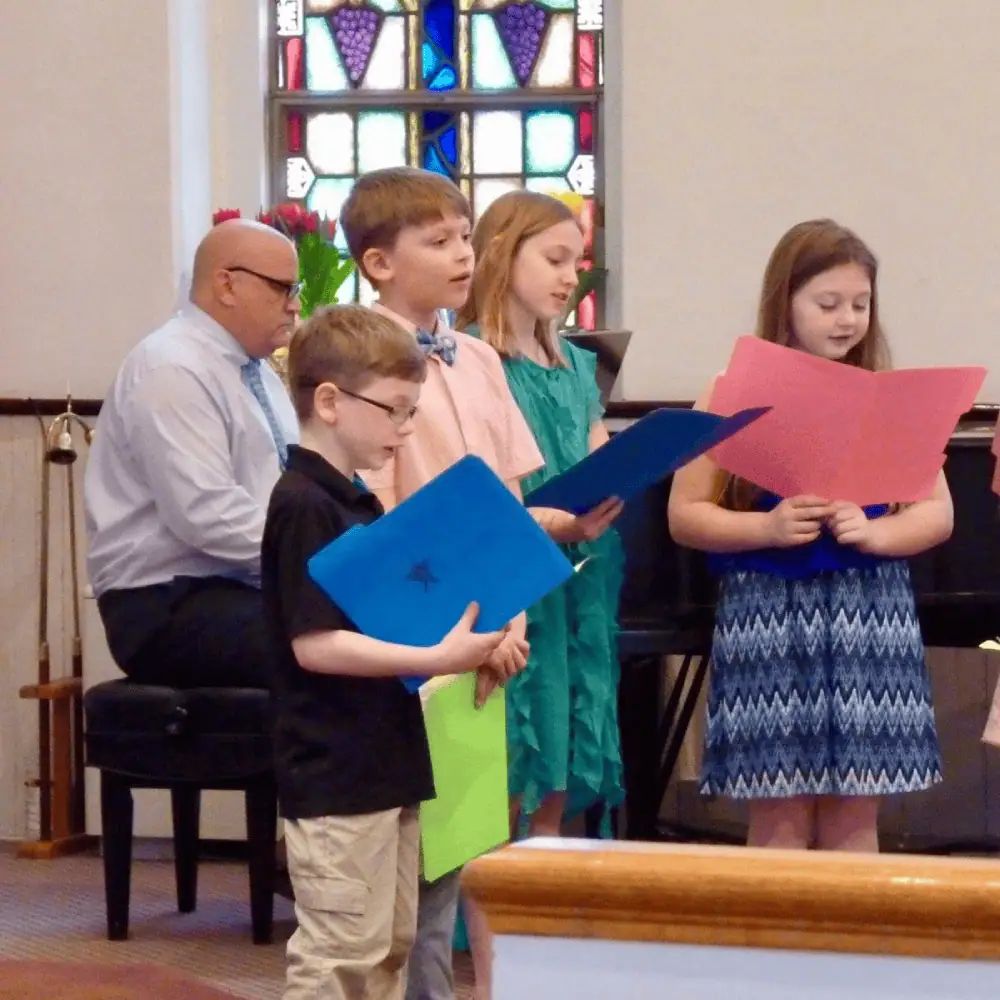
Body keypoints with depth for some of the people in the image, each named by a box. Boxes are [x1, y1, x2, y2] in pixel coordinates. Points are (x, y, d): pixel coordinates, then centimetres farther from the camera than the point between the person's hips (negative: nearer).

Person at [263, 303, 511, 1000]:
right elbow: (314, 644, -23)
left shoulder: (358, 504, 14)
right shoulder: (304, 506, -16)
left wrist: (464, 636, 9)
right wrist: (436, 659, -25)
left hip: (384, 765, 10)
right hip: (336, 776, -10)